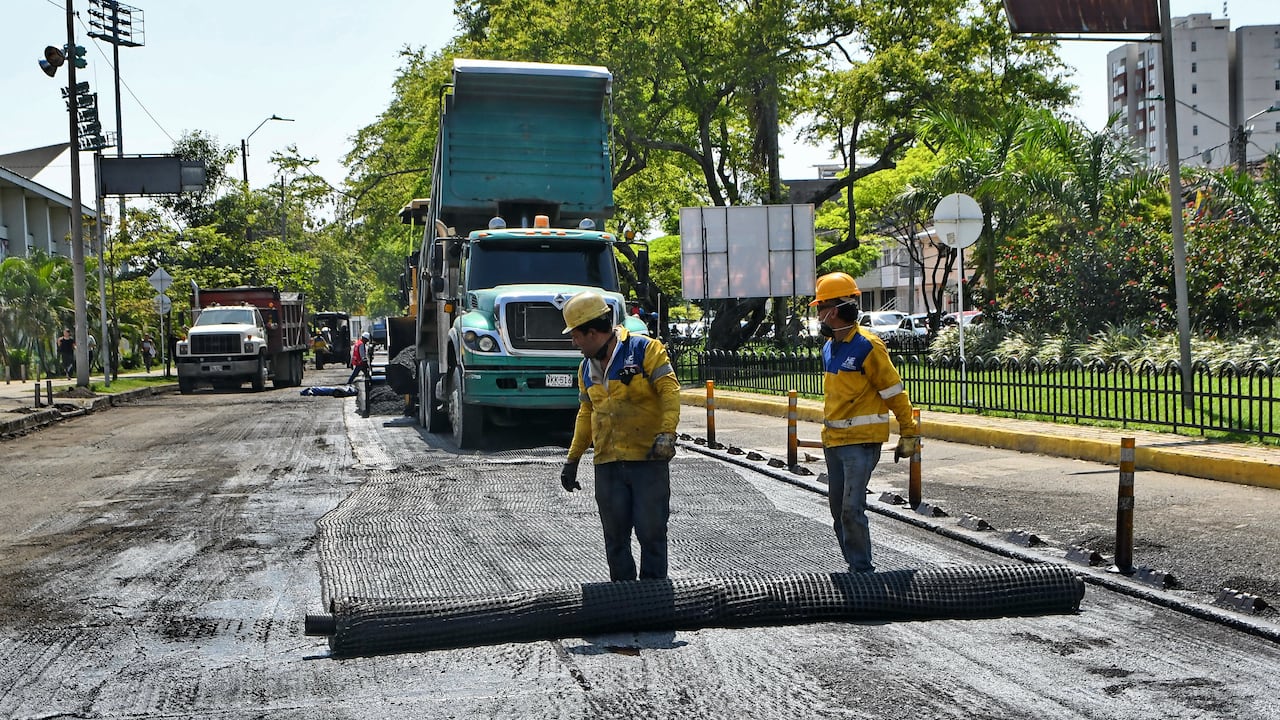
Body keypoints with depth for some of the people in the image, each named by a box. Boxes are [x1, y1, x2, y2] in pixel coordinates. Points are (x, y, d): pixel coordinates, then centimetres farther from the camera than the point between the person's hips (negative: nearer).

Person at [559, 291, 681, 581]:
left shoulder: (645, 350, -5)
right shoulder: (587, 368, 16)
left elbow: (670, 390, -11)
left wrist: (667, 433, -23)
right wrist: (572, 459, 22)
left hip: (649, 459, -6)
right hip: (607, 464, 6)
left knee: (651, 530, -2)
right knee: (615, 535, 7)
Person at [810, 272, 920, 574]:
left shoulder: (867, 346, -14)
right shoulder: (829, 347, 12)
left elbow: (895, 393, -10)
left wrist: (909, 433, -7)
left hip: (861, 441, -9)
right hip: (833, 440, 9)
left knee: (852, 508, -13)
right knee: (838, 508, 11)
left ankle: (862, 570, -3)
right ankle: (854, 565, 21)